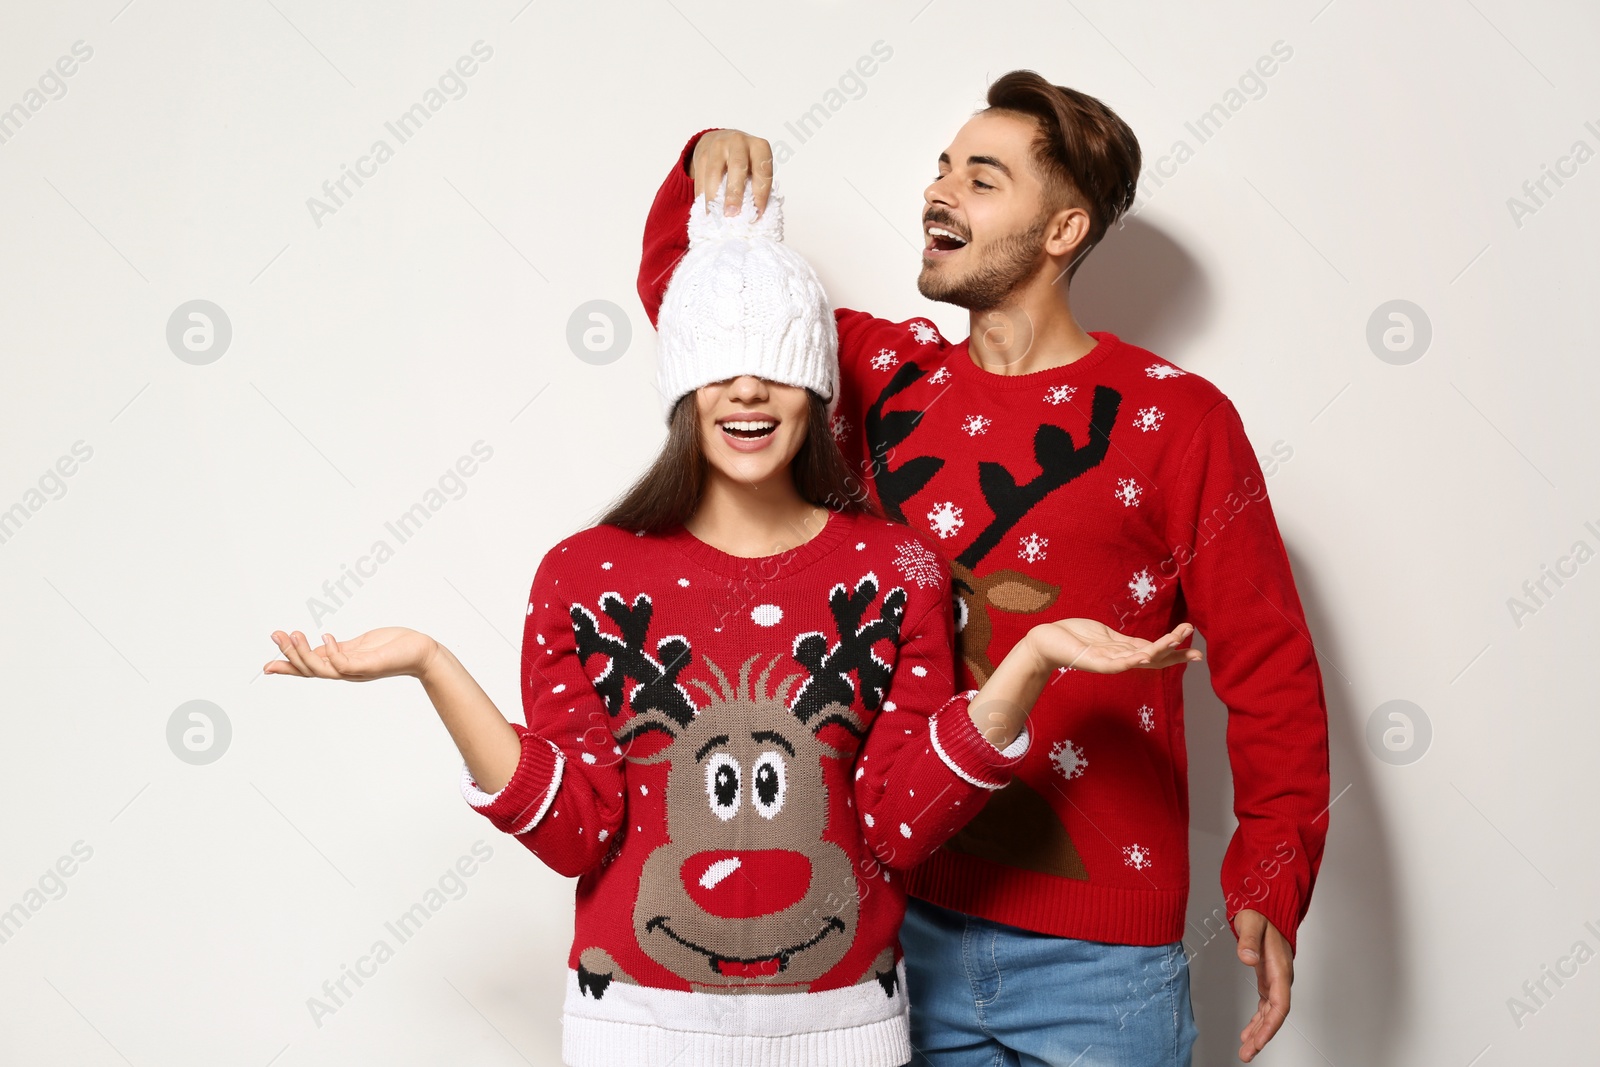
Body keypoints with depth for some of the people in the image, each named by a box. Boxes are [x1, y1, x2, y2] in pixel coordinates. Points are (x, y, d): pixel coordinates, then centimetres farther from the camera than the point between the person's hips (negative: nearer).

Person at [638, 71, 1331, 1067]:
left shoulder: (1177, 420, -5)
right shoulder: (885, 375, 5)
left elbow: (1269, 671, -3)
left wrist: (1272, 885, -11)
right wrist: (707, 169, -5)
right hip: (902, 919, 3)